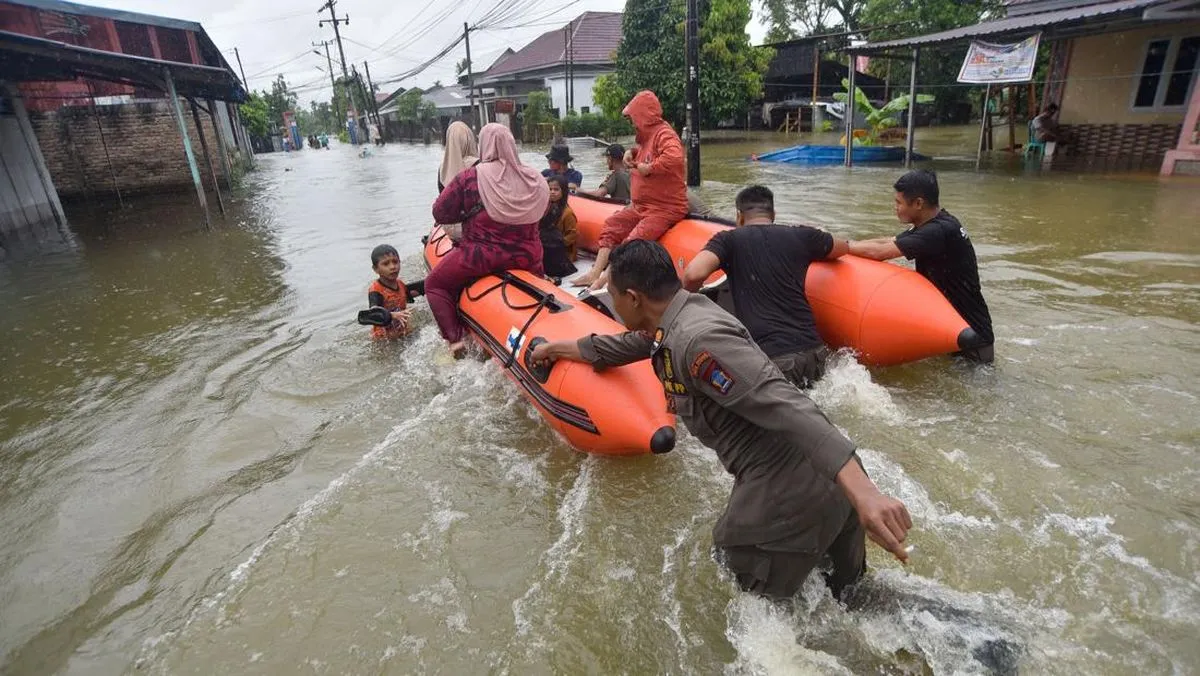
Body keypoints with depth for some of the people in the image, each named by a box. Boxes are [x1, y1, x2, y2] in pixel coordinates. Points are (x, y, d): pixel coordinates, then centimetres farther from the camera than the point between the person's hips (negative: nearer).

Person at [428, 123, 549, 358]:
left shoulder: (469, 177, -11)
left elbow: (440, 213, -6)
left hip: (481, 257, -3)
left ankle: (454, 339, 5)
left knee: (434, 285, 17)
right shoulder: (534, 178, -2)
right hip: (526, 257, 4)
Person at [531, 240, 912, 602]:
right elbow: (622, 346, 27)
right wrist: (557, 348, 40)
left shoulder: (697, 339, -21)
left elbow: (788, 409, -30)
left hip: (789, 495, -9)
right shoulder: (677, 319, 9)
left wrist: (862, 492, -37)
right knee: (848, 596, 26)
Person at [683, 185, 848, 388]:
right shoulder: (801, 236, 13)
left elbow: (694, 274, -14)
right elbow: (842, 247, 33)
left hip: (769, 359, -5)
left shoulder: (728, 239, 3)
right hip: (814, 354, 5)